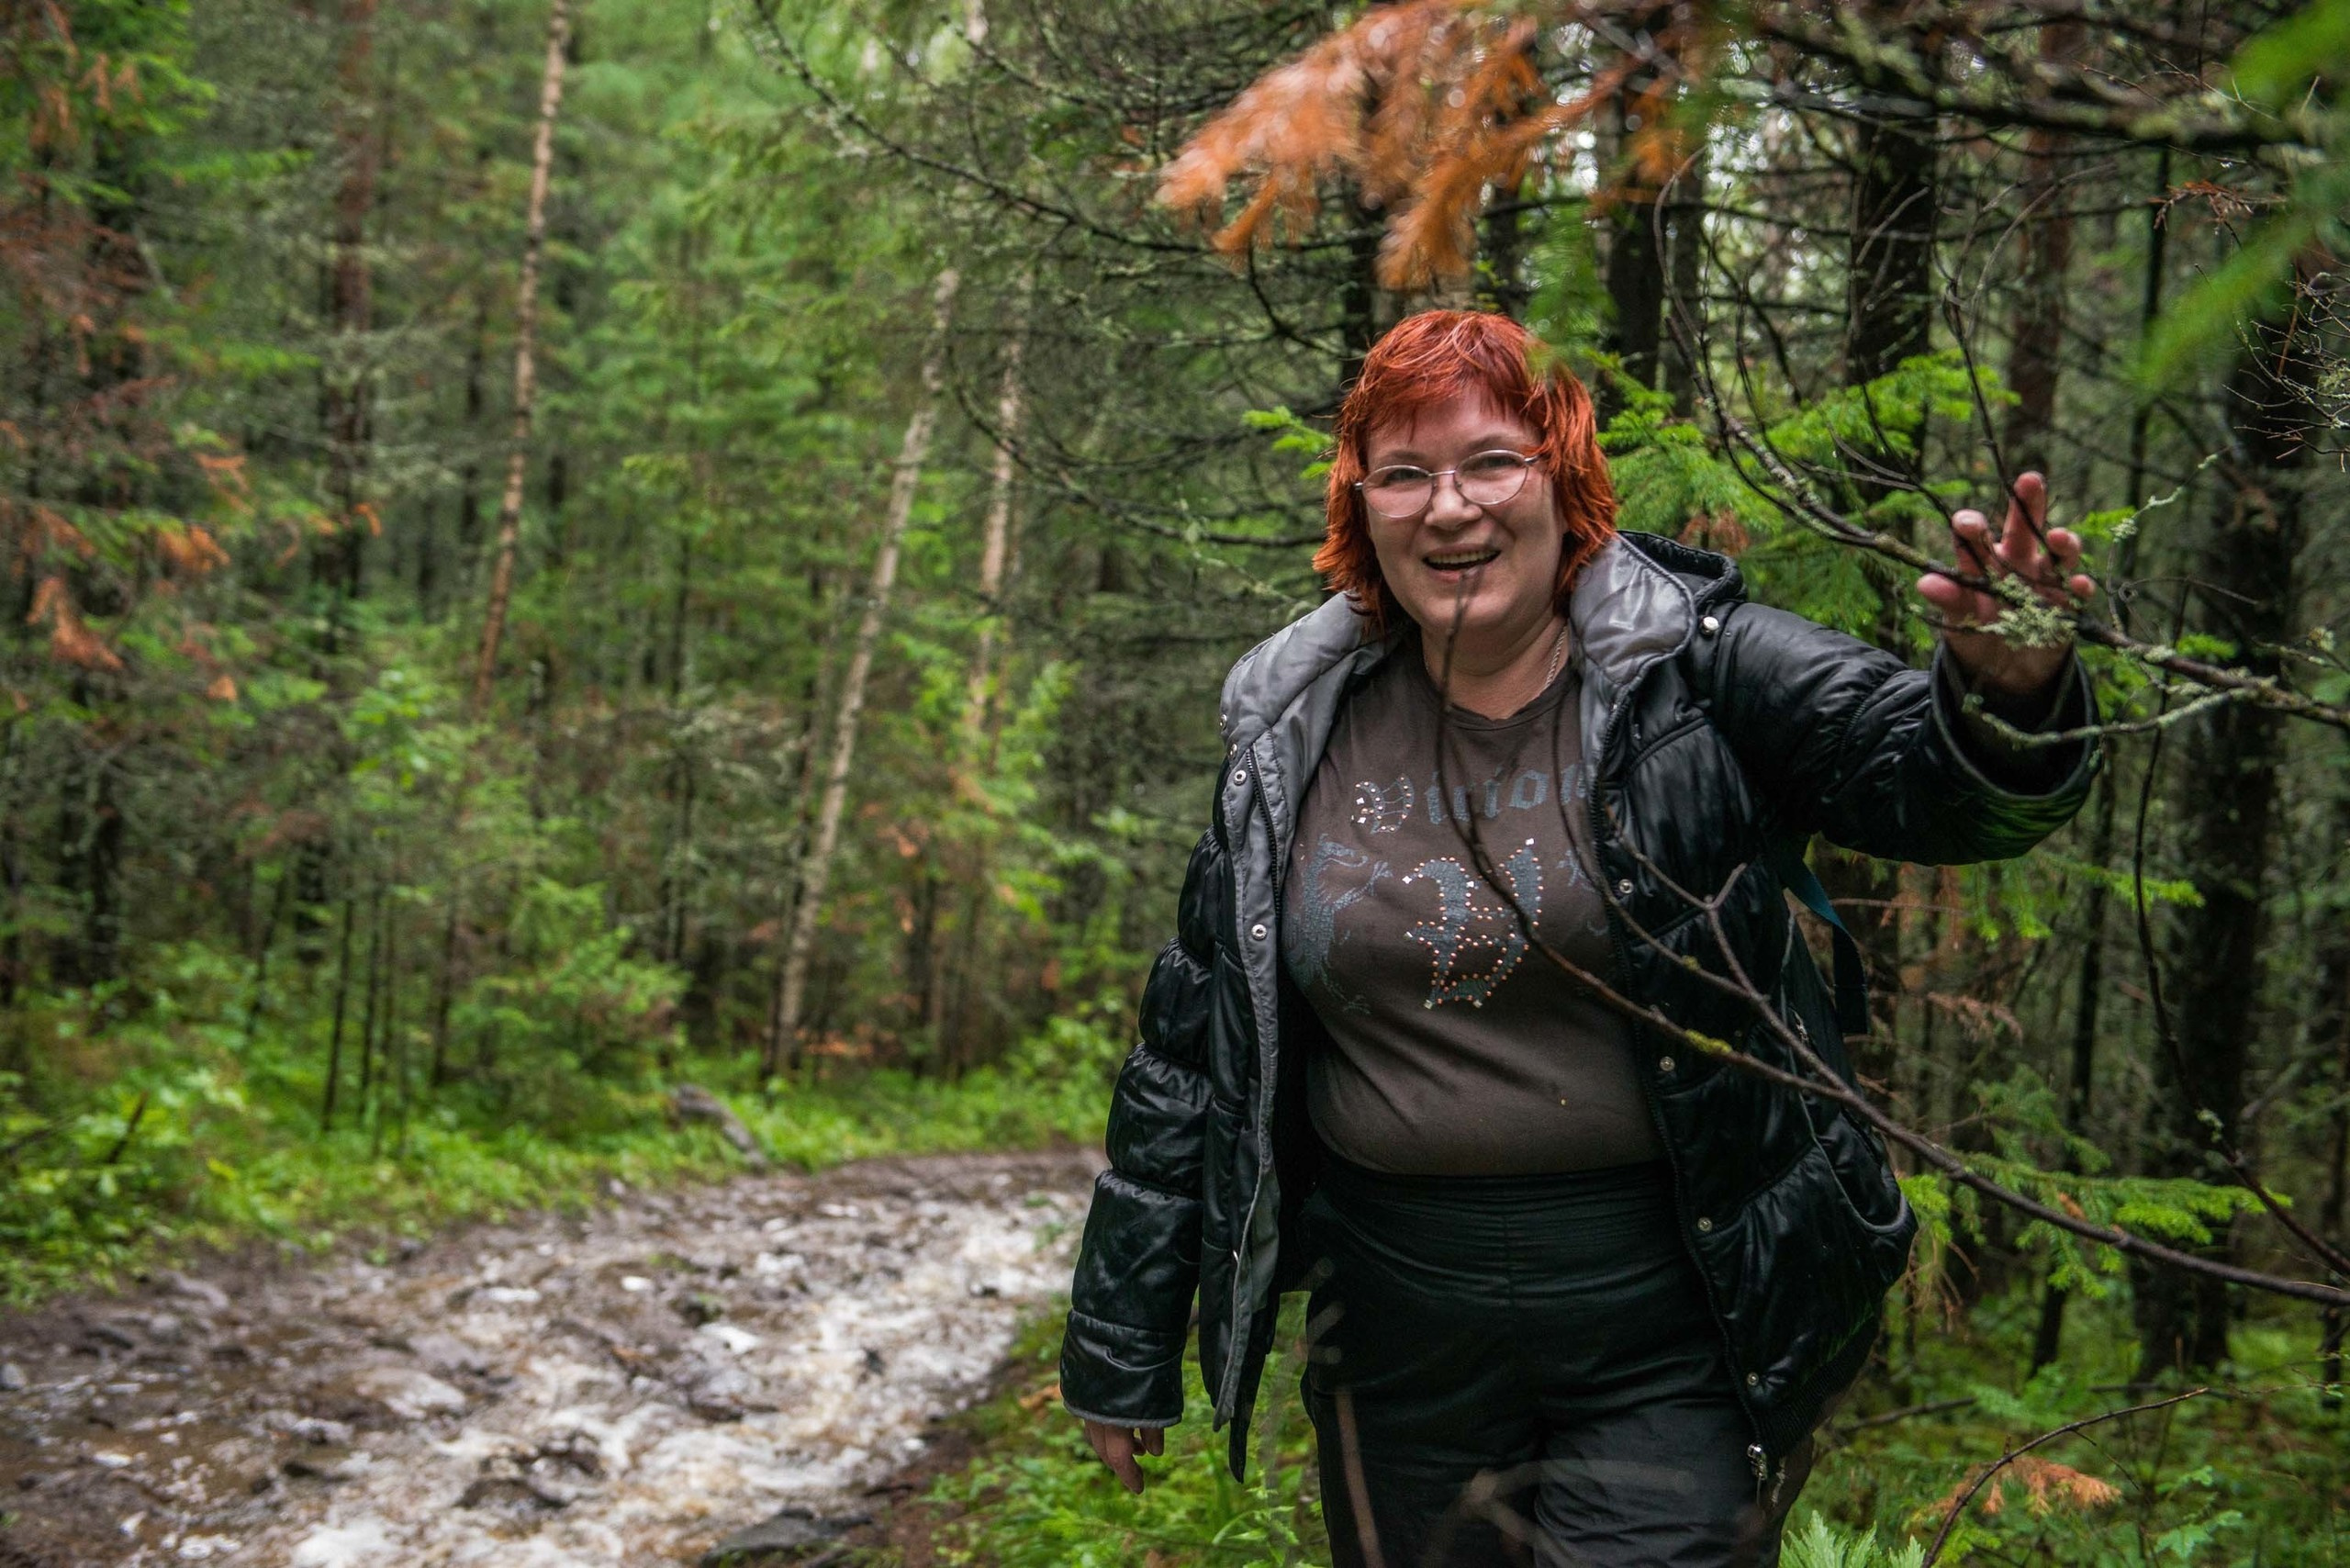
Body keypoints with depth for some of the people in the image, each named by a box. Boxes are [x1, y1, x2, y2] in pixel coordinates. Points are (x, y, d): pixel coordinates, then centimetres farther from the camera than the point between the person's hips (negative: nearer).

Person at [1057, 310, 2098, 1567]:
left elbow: (1923, 771, -21)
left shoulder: (1697, 673, -7)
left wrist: (2007, 701, -45)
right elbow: (1189, 1051, 8)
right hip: (1401, 1339, 4)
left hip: (1674, 1333, -3)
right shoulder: (1293, 734, 2)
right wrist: (1122, 1343, 11)